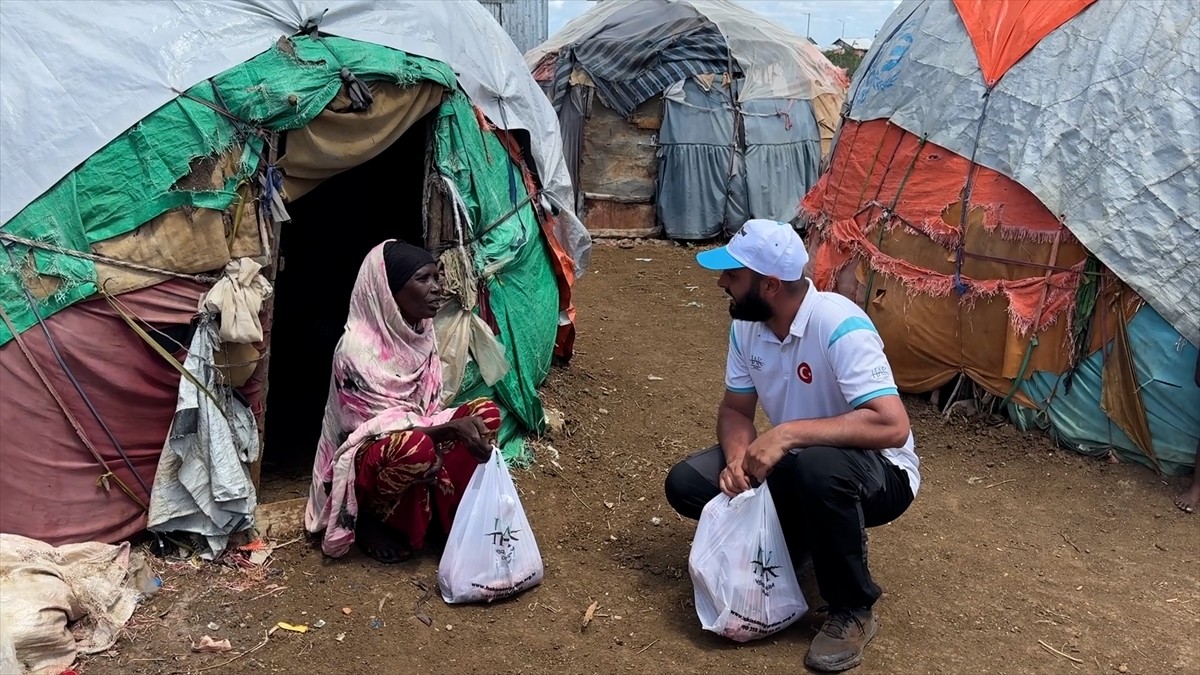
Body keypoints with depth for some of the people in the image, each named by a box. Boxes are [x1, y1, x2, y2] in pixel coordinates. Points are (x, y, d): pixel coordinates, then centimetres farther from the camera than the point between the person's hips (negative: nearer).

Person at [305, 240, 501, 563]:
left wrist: (460, 426, -18)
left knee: (485, 412, -14)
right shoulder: (357, 349, -25)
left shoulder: (420, 331, -3)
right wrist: (453, 427, -35)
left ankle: (442, 512, -4)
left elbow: (429, 406, 3)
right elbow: (381, 425, -25)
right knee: (414, 447, -39)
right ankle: (370, 519, -7)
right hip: (363, 459, -7)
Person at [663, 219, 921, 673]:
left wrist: (788, 433, -38)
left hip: (877, 473, -6)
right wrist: (738, 458, -20)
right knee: (687, 483, -10)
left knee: (819, 467, -41)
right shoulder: (746, 325, -7)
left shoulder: (840, 327, -29)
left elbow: (893, 427, -36)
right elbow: (735, 408, 2)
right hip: (793, 464, 6)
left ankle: (853, 611, -15)